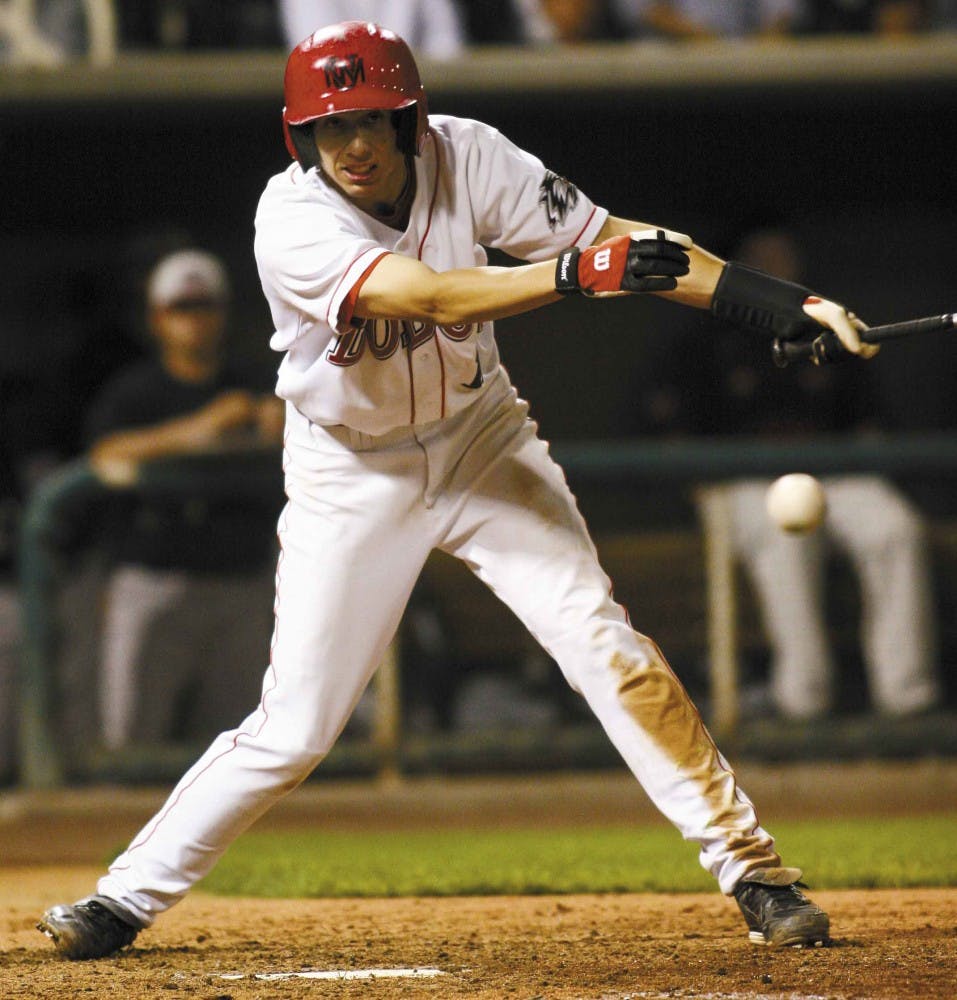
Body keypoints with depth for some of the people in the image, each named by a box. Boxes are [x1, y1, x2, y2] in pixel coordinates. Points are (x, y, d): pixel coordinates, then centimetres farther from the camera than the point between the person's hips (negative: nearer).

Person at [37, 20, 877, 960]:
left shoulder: (463, 157, -17)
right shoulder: (293, 221, -26)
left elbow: (618, 238, -18)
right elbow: (429, 295, -40)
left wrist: (782, 300, -27)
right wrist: (582, 271, -52)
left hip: (479, 440, 2)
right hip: (352, 474, -2)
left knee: (606, 649, -11)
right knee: (292, 726, -4)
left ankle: (749, 866, -2)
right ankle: (127, 897, 12)